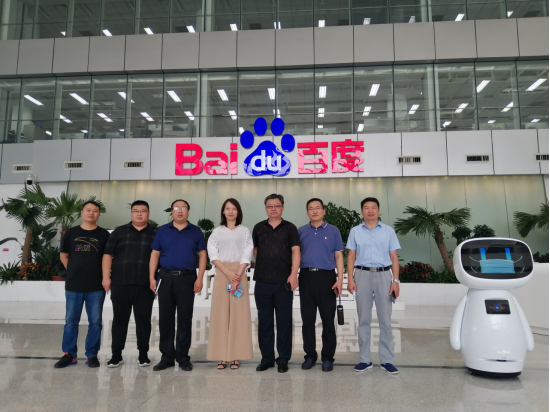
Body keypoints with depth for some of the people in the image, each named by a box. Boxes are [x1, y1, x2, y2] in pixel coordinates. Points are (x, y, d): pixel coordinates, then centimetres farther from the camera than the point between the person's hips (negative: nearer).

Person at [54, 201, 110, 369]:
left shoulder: (104, 235, 1)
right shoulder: (71, 233, 6)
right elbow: (64, 256, 14)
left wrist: (105, 277, 0)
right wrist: (74, 271, 8)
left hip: (96, 286, -1)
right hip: (73, 285, 1)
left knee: (95, 322, 5)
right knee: (71, 321, 8)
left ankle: (92, 355, 16)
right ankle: (69, 354, 20)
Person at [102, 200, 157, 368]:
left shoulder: (155, 234, 7)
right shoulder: (119, 232, 9)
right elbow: (108, 255, 7)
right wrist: (106, 277, -2)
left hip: (145, 285, -1)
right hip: (120, 283, 1)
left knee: (143, 320, 4)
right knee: (119, 319, 7)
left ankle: (143, 355, 15)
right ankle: (116, 355, 16)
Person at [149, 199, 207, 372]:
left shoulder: (195, 231, 5)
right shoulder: (162, 231, 8)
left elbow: (202, 255, 3)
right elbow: (155, 254, 7)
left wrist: (200, 278, -6)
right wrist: (152, 277, -2)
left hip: (187, 278, -1)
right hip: (166, 278, 1)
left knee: (185, 318, 4)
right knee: (165, 318, 5)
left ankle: (183, 357, 15)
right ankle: (167, 356, 16)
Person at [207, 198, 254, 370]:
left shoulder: (245, 231, 7)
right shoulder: (217, 232, 9)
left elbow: (247, 255, -1)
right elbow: (213, 255, -1)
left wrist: (237, 275, -14)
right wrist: (228, 273, -13)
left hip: (239, 274, -1)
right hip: (221, 274, 1)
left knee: (238, 314, -1)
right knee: (221, 314, 0)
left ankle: (235, 356, 4)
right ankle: (222, 357, 6)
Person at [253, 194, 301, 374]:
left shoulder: (290, 228, 2)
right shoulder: (259, 228, 9)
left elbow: (296, 251, -6)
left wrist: (294, 274, -17)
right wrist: (263, 264, 8)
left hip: (284, 282, -2)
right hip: (262, 282, 3)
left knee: (284, 321, 5)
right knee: (264, 322, 9)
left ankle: (283, 359, 16)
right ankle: (267, 358, 21)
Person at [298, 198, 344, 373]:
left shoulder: (333, 231, 4)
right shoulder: (301, 231, 9)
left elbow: (338, 256, 2)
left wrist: (340, 279, -7)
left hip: (326, 277, -2)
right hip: (306, 277, 2)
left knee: (328, 320, 4)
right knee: (308, 319, 7)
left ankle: (328, 357, 15)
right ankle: (310, 355, 19)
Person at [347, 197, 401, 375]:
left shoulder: (388, 231, 7)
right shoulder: (355, 231, 8)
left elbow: (394, 257, 4)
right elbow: (351, 256, 5)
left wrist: (396, 280, -4)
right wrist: (350, 278, -5)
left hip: (383, 275, 0)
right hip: (362, 275, 1)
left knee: (385, 319, 3)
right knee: (364, 319, 6)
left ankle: (387, 360, 12)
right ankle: (365, 360, 14)